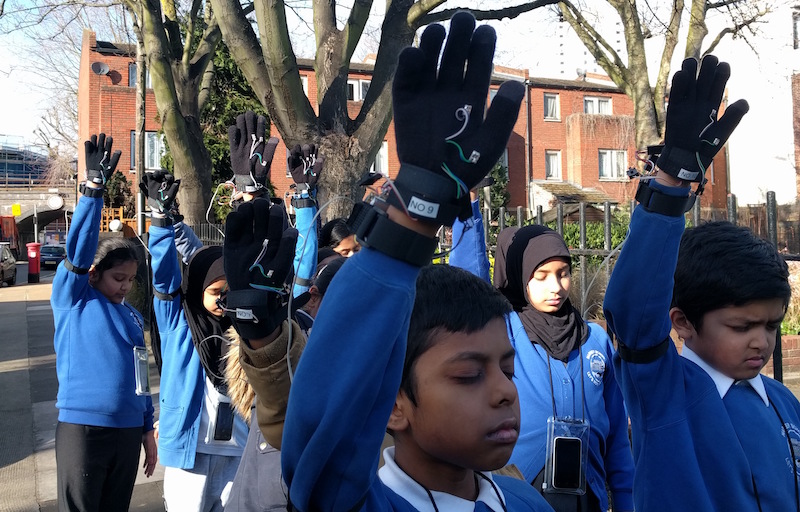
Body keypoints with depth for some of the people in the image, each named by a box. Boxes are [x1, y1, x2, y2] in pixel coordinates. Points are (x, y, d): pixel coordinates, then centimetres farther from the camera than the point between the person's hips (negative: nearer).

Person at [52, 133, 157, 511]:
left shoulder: (132, 315, 11)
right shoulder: (71, 299, -3)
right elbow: (77, 251, -18)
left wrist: (148, 431, 16)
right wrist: (93, 188, -27)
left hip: (128, 431, 5)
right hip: (82, 429, -5)